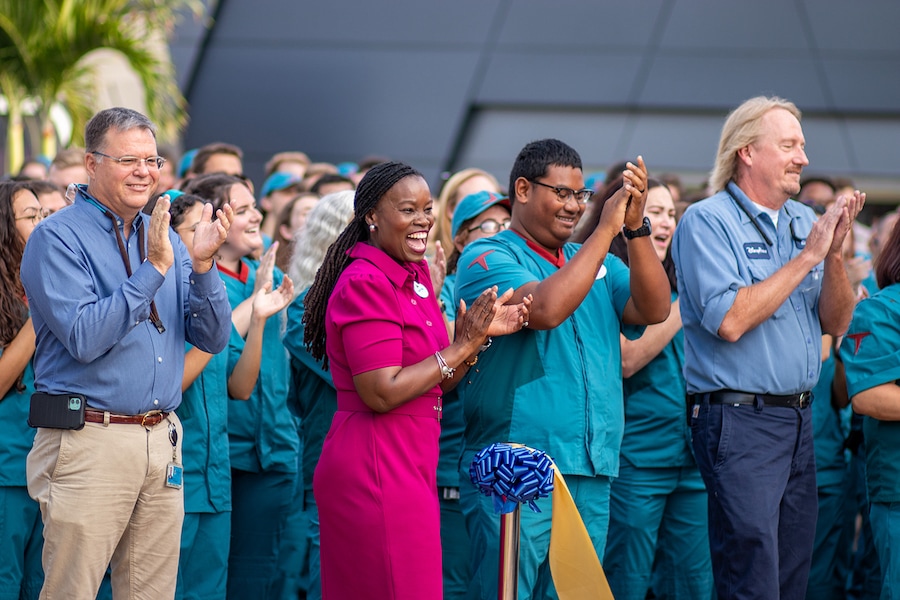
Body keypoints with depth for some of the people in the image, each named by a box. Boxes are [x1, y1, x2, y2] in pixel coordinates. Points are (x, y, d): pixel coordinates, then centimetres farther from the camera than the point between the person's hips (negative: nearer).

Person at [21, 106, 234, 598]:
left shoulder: (162, 237, 13)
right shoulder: (56, 239, -5)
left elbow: (213, 337, 8)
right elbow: (84, 338, -18)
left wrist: (201, 265, -8)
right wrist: (153, 269, -19)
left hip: (162, 442, 6)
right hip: (89, 442, -6)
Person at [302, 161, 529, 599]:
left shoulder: (417, 277, 13)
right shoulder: (365, 283, -14)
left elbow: (436, 384, 15)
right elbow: (382, 393, -20)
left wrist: (481, 334, 1)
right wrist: (461, 346, -15)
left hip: (410, 465, 9)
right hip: (375, 468, -9)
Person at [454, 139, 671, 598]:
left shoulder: (599, 263, 18)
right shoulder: (487, 258, -2)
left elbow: (654, 309, 3)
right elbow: (546, 309, -19)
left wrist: (636, 228, -9)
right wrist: (605, 230, -14)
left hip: (591, 475, 6)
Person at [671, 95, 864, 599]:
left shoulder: (804, 221, 13)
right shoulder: (708, 221, -7)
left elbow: (836, 323, 10)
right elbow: (730, 321, -20)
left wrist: (834, 255, -8)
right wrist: (806, 258, -14)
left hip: (800, 418, 7)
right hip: (739, 418, -7)